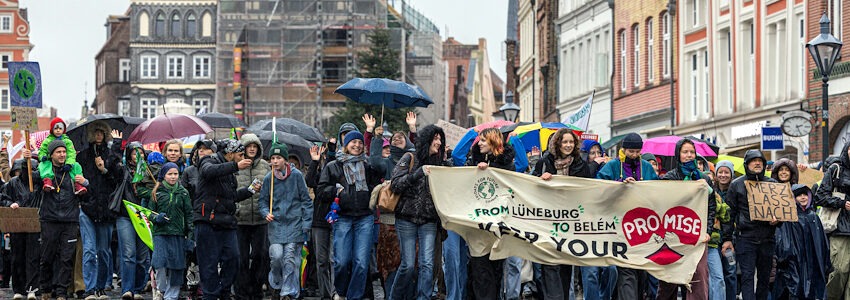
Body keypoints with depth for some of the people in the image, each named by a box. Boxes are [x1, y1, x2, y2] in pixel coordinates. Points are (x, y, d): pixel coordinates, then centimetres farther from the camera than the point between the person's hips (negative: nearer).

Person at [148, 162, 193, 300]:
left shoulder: (183, 193, 9)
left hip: (178, 234, 1)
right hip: (160, 234, -1)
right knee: (160, 264, -12)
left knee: (176, 267, 0)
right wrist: (156, 218, -11)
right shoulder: (157, 192, 7)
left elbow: (189, 215, 9)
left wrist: (189, 235, 2)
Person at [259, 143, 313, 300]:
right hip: (276, 223, 1)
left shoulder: (296, 175, -1)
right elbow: (262, 201, 13)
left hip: (294, 223, -1)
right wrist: (266, 213, -8)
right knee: (277, 256, -11)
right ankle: (276, 282, 16)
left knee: (290, 258, -6)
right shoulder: (268, 178, 4)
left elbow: (306, 200, 3)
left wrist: (306, 224, -2)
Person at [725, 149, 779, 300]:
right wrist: (727, 238, 0)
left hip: (767, 238, 3)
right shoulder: (737, 184, 6)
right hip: (745, 237, -3)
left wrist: (777, 220, -4)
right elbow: (729, 212, 6)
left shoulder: (772, 184, 13)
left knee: (764, 276, 8)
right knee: (747, 276, -9)